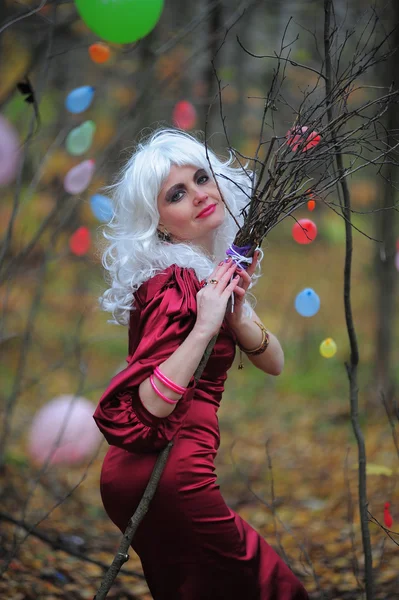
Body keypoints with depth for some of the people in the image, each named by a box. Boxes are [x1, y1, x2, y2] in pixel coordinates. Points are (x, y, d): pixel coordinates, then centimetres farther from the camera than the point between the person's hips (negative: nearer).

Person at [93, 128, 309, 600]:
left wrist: (237, 313, -10)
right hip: (169, 475, -9)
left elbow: (274, 362, 9)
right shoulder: (175, 283, -18)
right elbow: (144, 409, -26)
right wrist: (205, 327, -31)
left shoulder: (214, 266, 10)